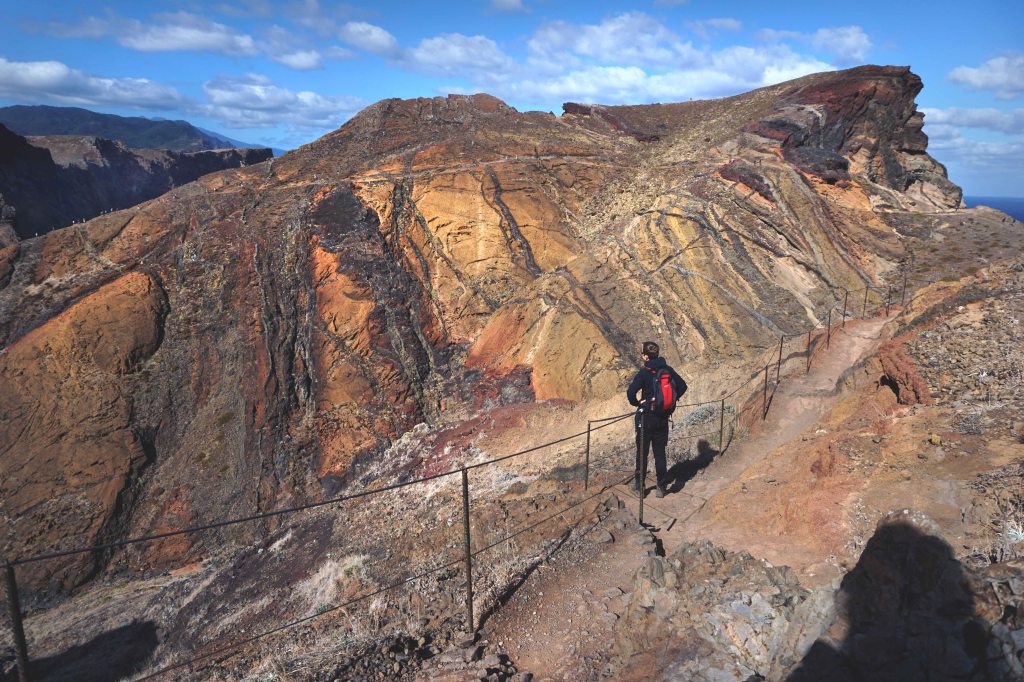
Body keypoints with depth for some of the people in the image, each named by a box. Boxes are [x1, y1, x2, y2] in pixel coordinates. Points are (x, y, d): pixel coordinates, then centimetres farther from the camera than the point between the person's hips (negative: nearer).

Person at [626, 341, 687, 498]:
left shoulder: (644, 373, -17)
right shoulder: (668, 370, -2)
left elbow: (630, 392, -27)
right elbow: (682, 386, 7)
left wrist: (637, 403, -8)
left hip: (646, 416, -4)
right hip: (663, 418, 4)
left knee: (642, 452, 10)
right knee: (660, 452, 14)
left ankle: (640, 485, 18)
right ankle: (661, 486, 17)